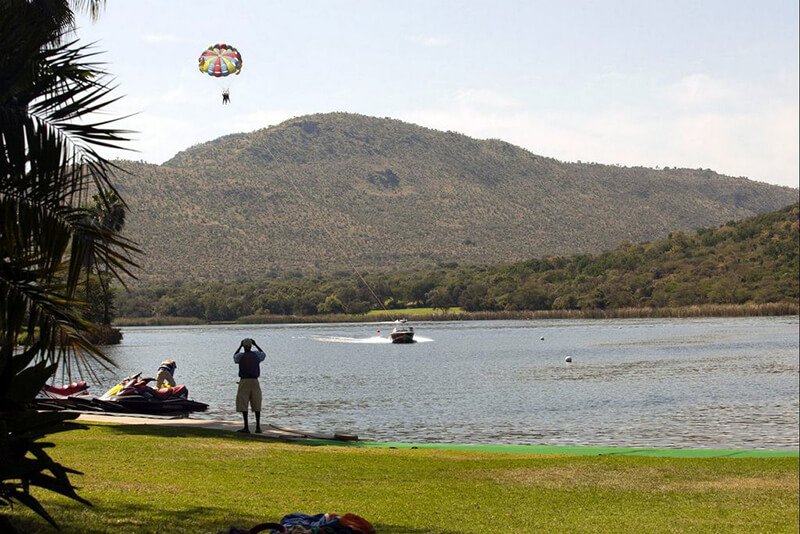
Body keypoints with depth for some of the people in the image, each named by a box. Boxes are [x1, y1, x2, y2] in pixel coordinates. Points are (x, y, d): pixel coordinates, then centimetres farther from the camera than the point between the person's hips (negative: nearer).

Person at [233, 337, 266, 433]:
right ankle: (258, 427, 7)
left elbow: (234, 357, 21)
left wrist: (240, 346, 21)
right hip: (254, 382, 2)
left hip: (244, 382, -2)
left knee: (243, 405, -1)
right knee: (256, 405, 9)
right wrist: (256, 345, 25)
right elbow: (264, 355, 25)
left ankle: (246, 427, -6)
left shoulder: (241, 356, -4)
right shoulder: (256, 354, 0)